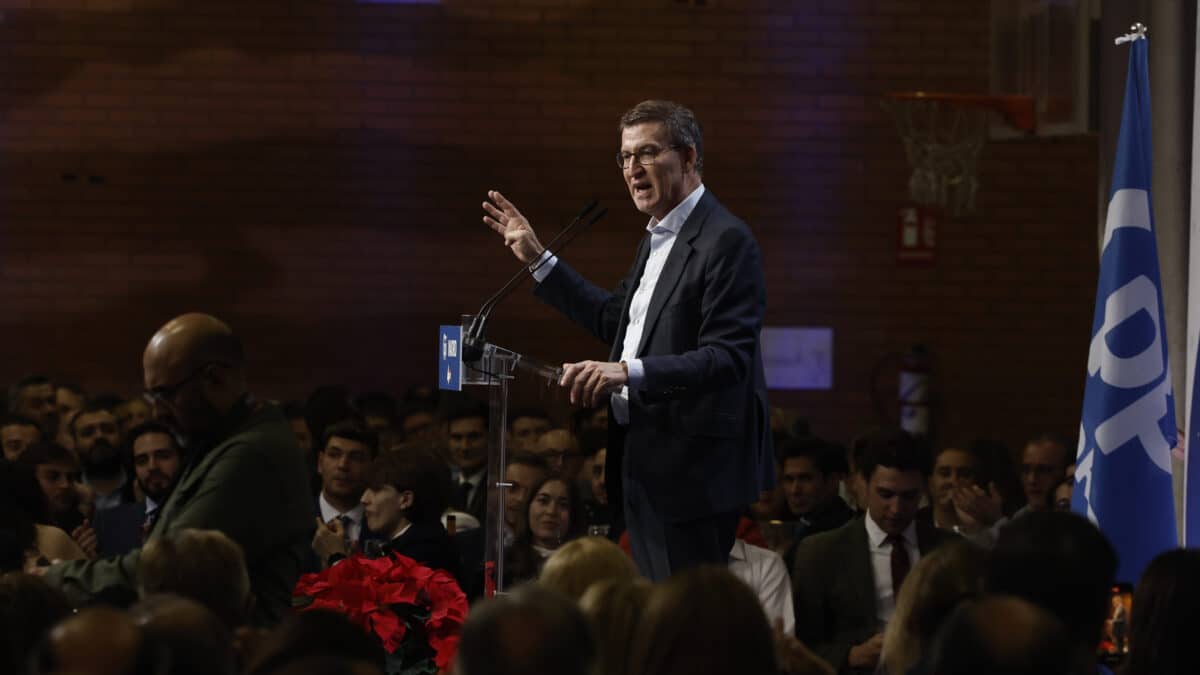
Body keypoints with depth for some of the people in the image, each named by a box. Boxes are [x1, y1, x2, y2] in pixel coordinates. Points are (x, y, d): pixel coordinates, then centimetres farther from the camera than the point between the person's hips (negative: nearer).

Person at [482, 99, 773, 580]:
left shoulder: (727, 241, -16)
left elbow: (728, 358, -23)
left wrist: (628, 373, -34)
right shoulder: (658, 236, 16)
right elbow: (613, 320, 27)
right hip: (645, 464, 10)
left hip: (694, 470, -10)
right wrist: (538, 260, 24)